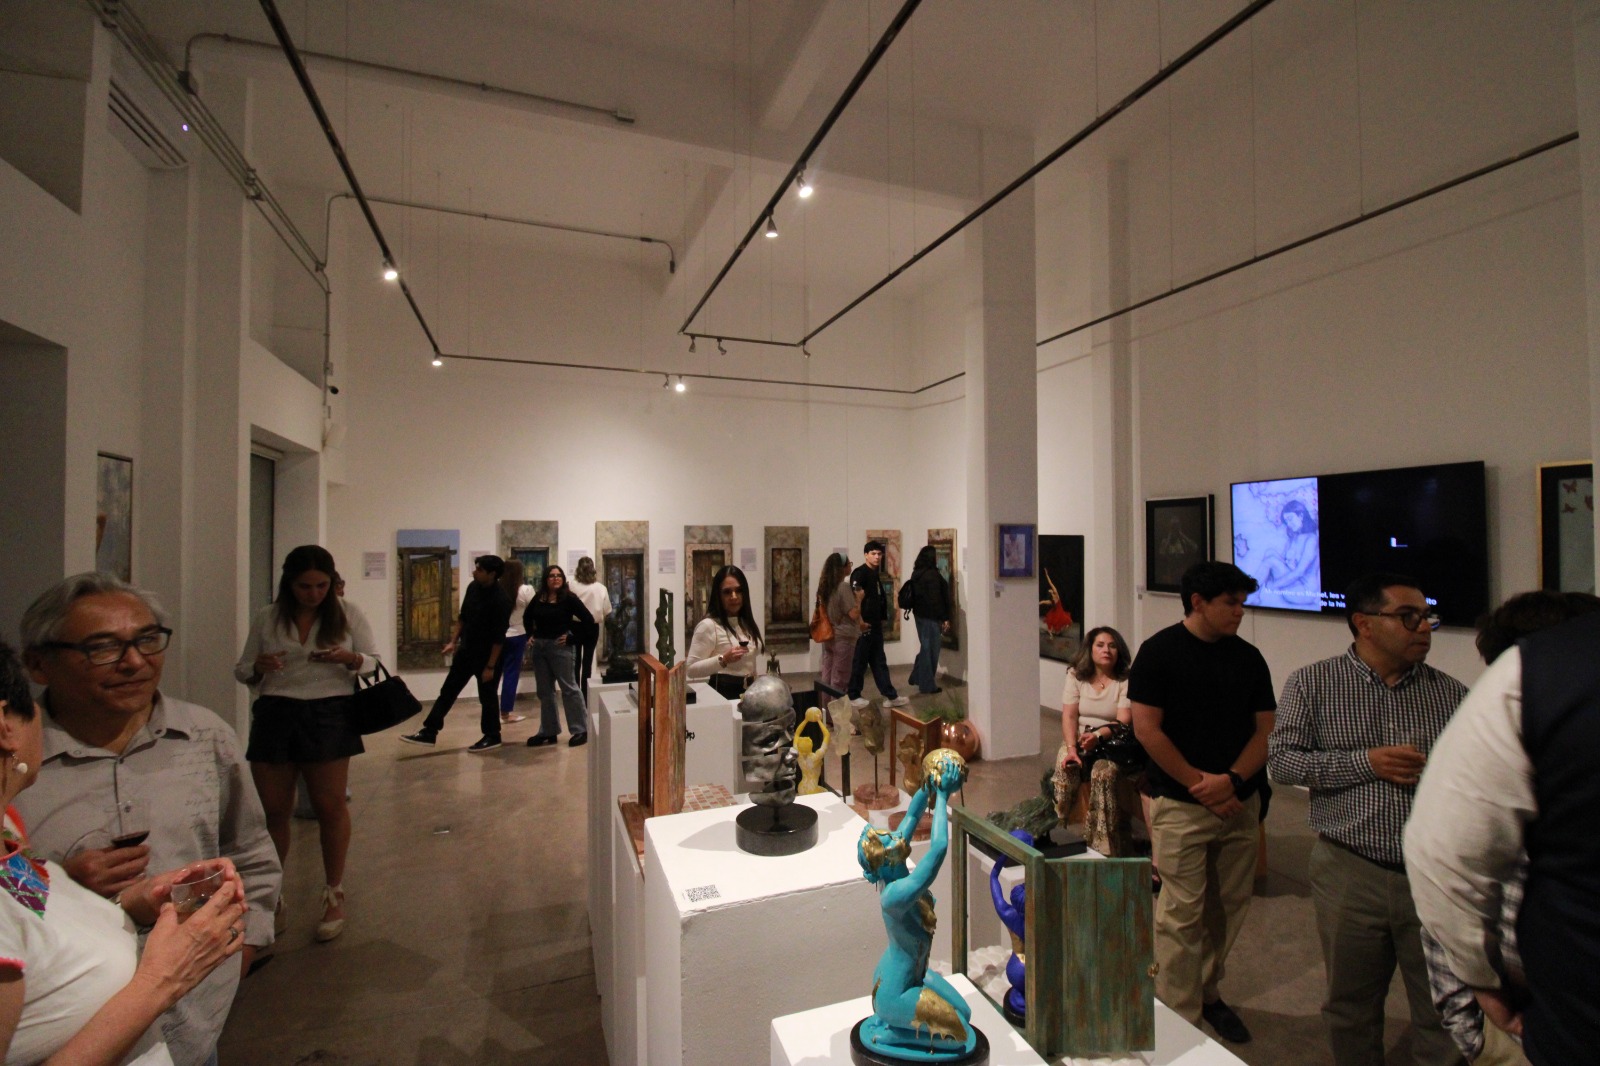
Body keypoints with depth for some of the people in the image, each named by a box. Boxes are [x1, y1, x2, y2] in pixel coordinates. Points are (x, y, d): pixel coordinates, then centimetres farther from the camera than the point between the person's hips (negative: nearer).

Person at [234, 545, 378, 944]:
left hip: (329, 715, -2)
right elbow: (241, 670, 13)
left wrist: (349, 658, -17)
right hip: (274, 715, 2)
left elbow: (374, 661, 5)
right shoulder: (267, 618, 6)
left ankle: (334, 895, 19)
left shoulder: (348, 614, 1)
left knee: (330, 806, 3)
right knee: (273, 810, 6)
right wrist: (258, 667, -10)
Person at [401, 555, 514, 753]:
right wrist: (454, 641, 9)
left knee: (487, 696, 5)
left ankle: (492, 737, 21)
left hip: (489, 654, -7)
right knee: (448, 690, 12)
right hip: (467, 649, 7)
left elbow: (499, 637, -21)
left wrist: (490, 666, -20)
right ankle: (429, 732, 21)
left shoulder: (500, 600, -24)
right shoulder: (473, 587, -1)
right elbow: (462, 617, 13)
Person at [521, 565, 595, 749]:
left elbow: (588, 620, -11)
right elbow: (527, 617, 25)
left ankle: (580, 730, 7)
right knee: (545, 691, 13)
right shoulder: (538, 598, 5)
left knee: (569, 688, -1)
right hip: (539, 647, 6)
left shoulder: (569, 598, -9)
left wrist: (572, 638, -12)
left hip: (559, 647, -6)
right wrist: (530, 634, 12)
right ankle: (548, 731, 23)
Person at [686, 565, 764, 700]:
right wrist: (723, 660, -29)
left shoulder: (747, 623, 8)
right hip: (724, 693, -6)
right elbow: (691, 670, -18)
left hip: (749, 691, 7)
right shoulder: (708, 625, -15)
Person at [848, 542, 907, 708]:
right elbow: (855, 599, -21)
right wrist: (859, 622, -24)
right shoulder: (859, 573, -13)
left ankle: (890, 696, 18)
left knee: (879, 662, 13)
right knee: (859, 661, 1)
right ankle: (853, 696, 13)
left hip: (875, 625, 9)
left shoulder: (875, 575, 15)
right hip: (864, 626, -9)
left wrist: (882, 619, 16)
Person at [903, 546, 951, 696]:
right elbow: (936, 599, -20)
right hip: (931, 617, -8)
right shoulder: (932, 575, -18)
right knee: (931, 650, 2)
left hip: (920, 615, 8)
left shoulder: (917, 573, 8)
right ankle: (928, 686, 9)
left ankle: (916, 678, 27)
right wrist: (945, 618, -13)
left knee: (925, 648, 20)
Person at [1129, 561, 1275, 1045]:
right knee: (1182, 914, 0)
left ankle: (1208, 993, 34)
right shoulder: (1160, 651, -8)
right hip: (1180, 805, -5)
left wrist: (1232, 780, -9)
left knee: (1228, 907, 14)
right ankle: (1180, 1018, 15)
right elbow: (1146, 728, -11)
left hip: (1238, 801, 5)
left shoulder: (1248, 657, 6)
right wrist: (1200, 784, -12)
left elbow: (1265, 729, 5)